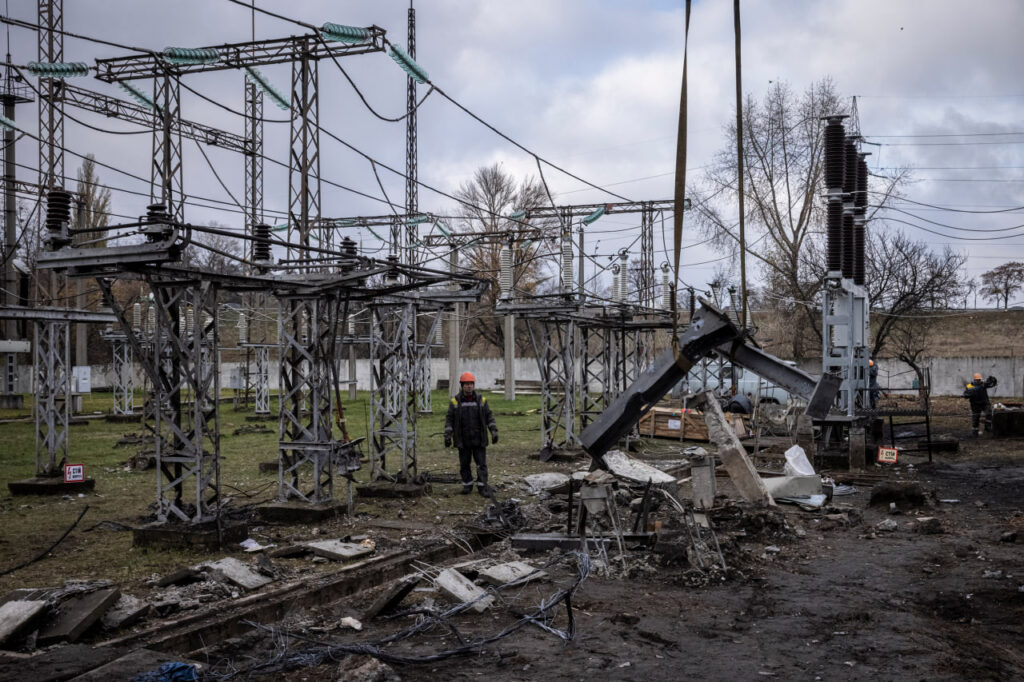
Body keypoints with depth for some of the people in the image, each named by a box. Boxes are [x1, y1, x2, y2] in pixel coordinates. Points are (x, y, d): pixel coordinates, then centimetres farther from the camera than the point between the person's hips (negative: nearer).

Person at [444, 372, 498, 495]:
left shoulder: (481, 400, 3)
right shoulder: (455, 401, 0)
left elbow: (489, 416, 6)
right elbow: (449, 419, 2)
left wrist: (494, 431, -3)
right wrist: (447, 435, -5)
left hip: (479, 439, 0)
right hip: (463, 441, 0)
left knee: (481, 464, -1)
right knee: (464, 464, 7)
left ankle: (482, 486, 6)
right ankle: (467, 485, 20)